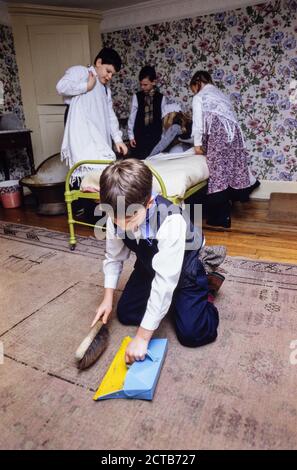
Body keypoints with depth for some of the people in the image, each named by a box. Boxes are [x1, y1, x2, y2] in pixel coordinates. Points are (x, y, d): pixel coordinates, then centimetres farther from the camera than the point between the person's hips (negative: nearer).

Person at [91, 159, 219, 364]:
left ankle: (204, 288, 13)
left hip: (182, 268, -5)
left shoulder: (171, 221, -41)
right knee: (125, 314, 4)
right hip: (148, 266, 5)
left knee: (192, 334, -14)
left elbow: (165, 280, -40)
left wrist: (143, 336, -35)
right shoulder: (116, 218, -23)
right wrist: (108, 298, -9)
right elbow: (114, 257, -5)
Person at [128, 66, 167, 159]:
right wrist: (131, 136, 0)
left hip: (155, 137, 0)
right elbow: (132, 117, 4)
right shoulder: (136, 97, 1)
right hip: (139, 136, 0)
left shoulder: (161, 98, 2)